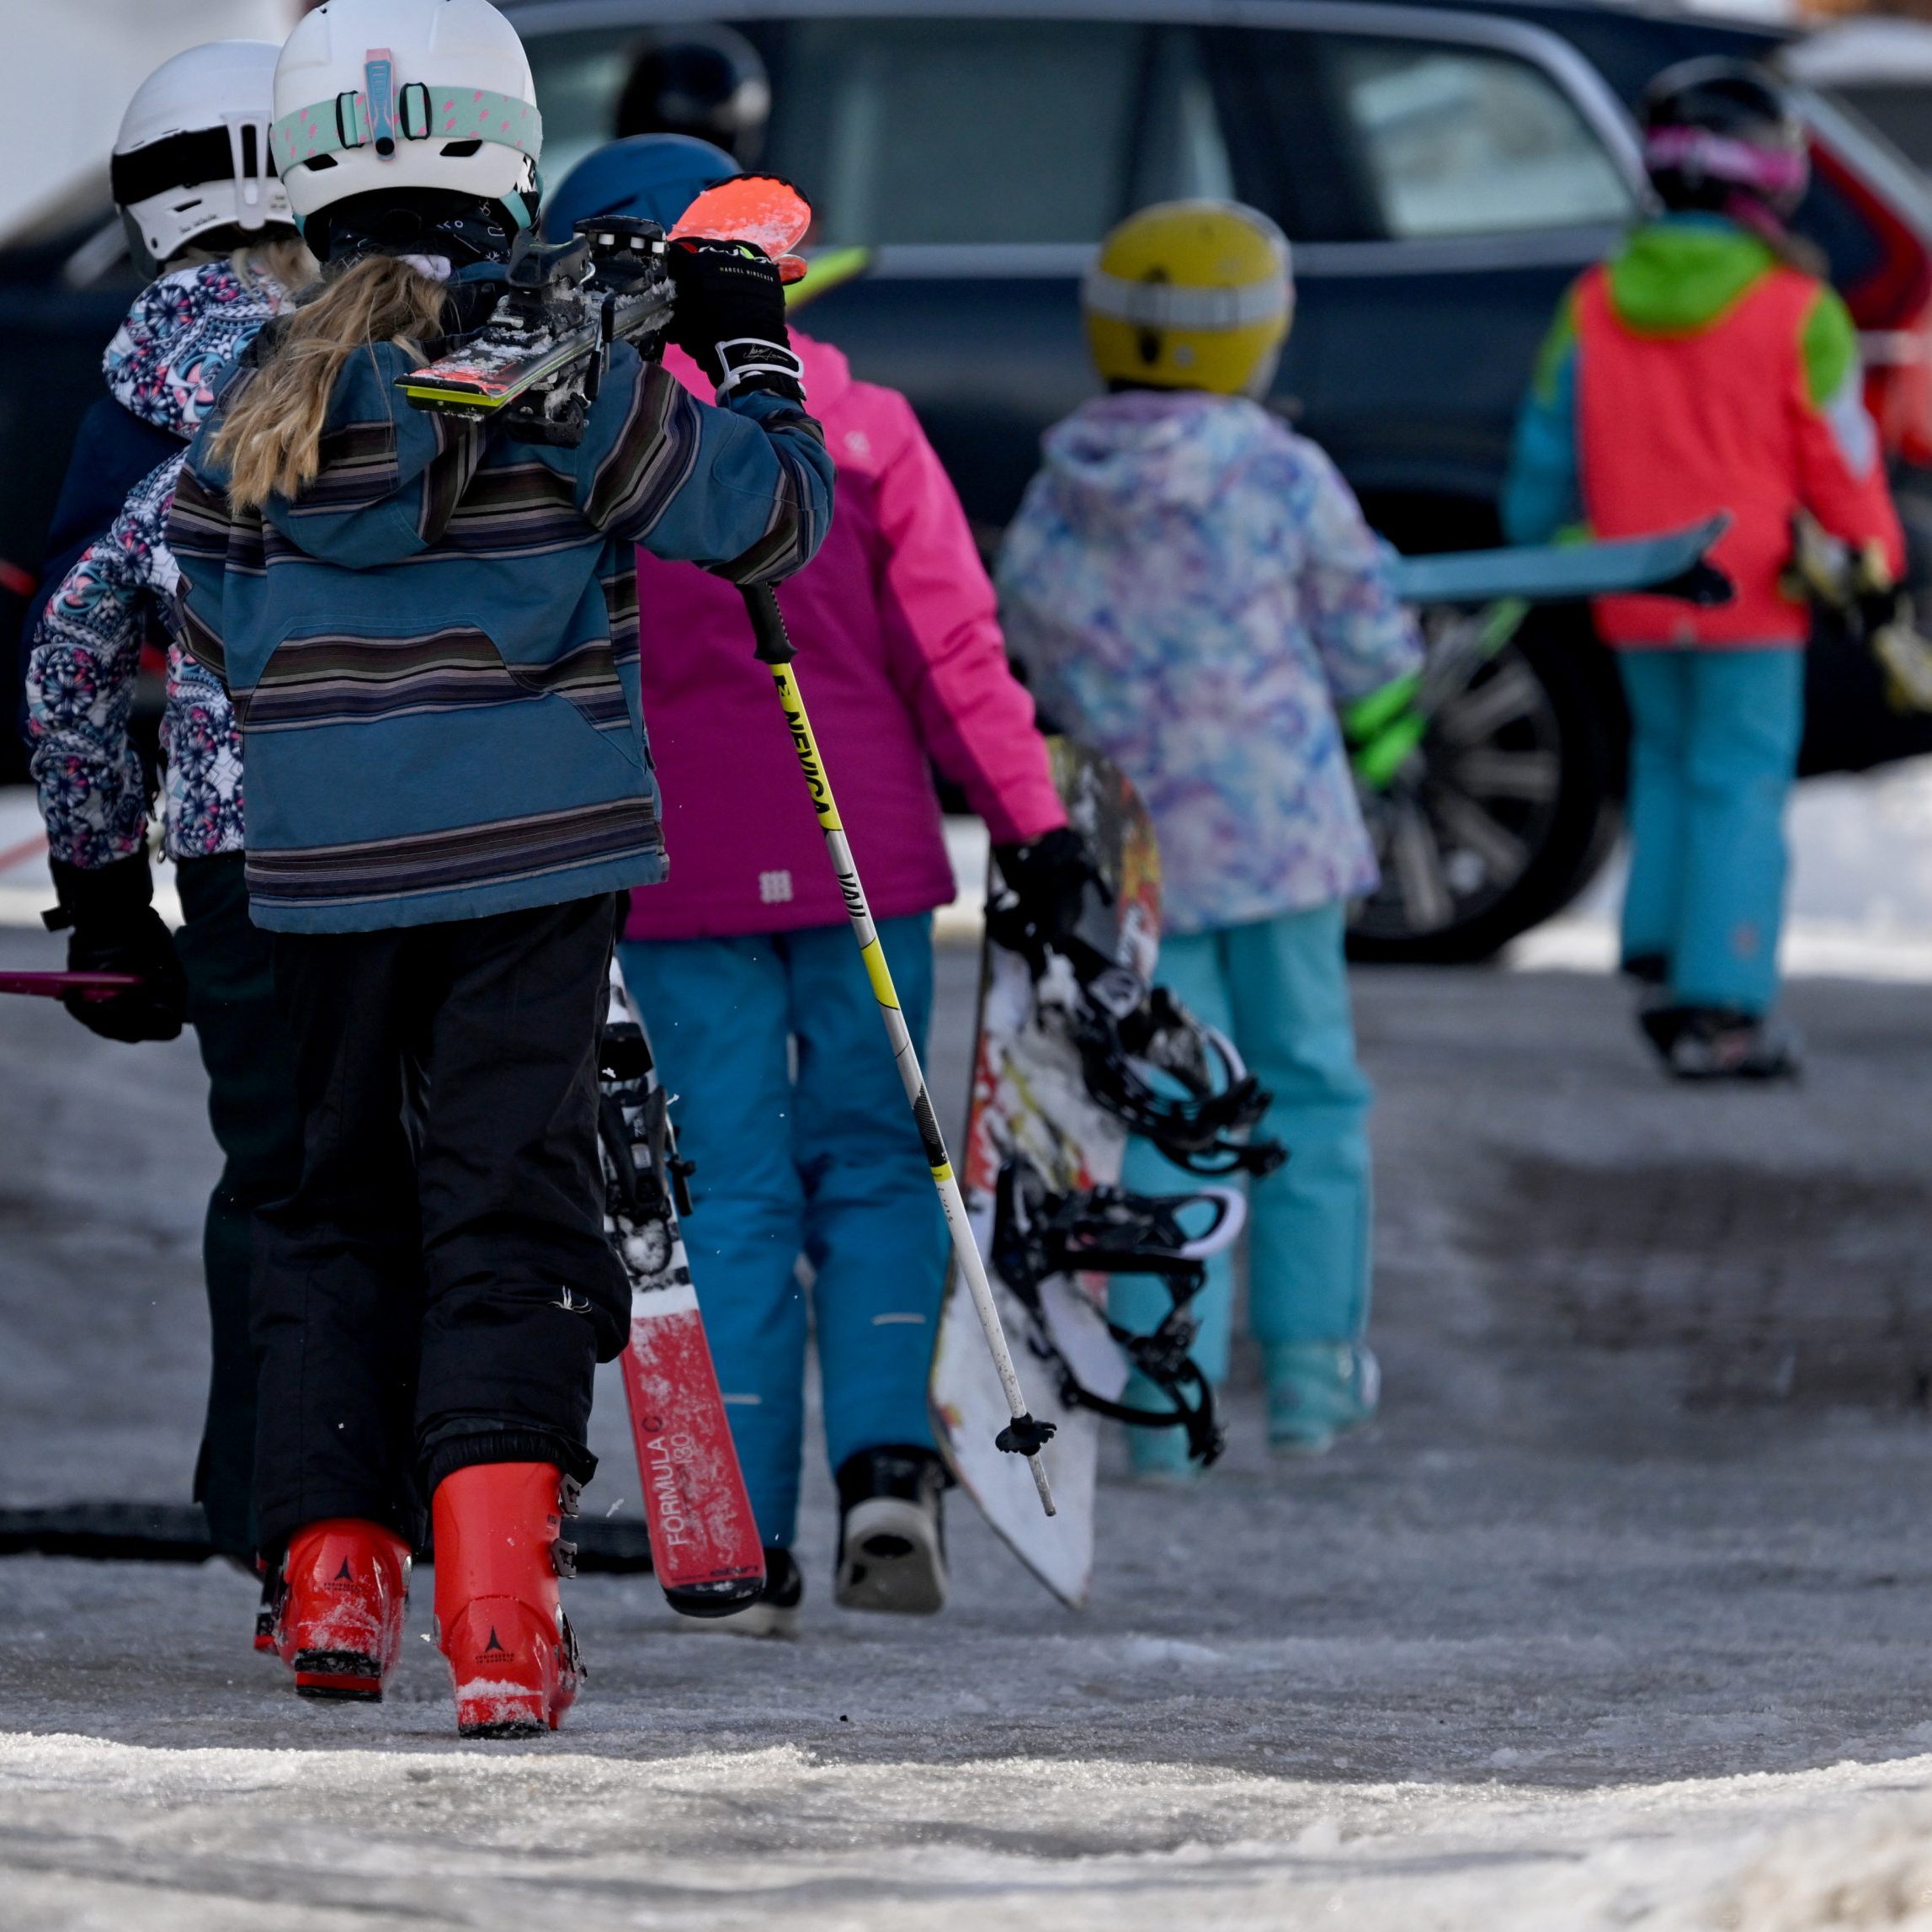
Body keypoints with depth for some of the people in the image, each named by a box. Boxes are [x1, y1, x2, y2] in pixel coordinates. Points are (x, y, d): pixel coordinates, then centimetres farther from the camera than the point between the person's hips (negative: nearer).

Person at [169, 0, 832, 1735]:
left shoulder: (260, 402, 0)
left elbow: (211, 623, 8)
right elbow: (771, 517, -2)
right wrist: (752, 351, 13)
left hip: (326, 872, 3)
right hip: (535, 856, -3)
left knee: (337, 1197, 18)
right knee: (509, 1202, -2)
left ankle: (334, 1573, 17)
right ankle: (497, 1608, -16)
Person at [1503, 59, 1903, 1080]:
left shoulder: (1594, 305, 0)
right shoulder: (1795, 315, -12)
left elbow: (1547, 452, 8)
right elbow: (1841, 466, -8)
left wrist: (1536, 557, 22)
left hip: (1637, 602, 4)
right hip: (1752, 598, -4)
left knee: (1668, 763, 21)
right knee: (1739, 785, 0)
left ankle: (1660, 959, 16)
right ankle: (1722, 1005, -2)